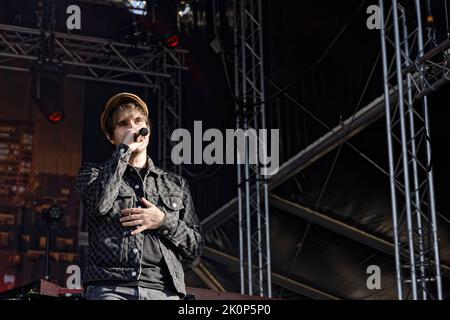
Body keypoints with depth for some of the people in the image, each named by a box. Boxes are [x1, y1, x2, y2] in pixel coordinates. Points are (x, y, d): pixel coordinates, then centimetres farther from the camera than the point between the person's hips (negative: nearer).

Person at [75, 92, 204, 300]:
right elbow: (98, 203, -7)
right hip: (110, 288, -2)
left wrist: (163, 222, 0)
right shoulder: (93, 174, 18)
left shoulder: (175, 184, 22)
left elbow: (195, 247, 18)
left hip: (163, 290, 2)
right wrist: (124, 149, 1)